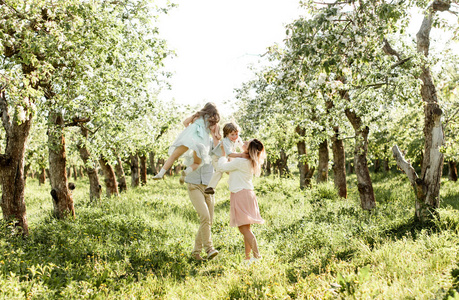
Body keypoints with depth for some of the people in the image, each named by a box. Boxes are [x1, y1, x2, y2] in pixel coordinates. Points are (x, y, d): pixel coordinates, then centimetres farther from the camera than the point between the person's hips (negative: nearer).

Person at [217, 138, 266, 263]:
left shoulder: (240, 162, -17)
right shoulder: (250, 162, 11)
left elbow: (222, 167, -11)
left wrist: (223, 154, 4)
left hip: (241, 194, -9)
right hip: (246, 193, 9)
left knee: (244, 228, -9)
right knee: (245, 228, 12)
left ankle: (257, 256, -11)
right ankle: (248, 257, 16)